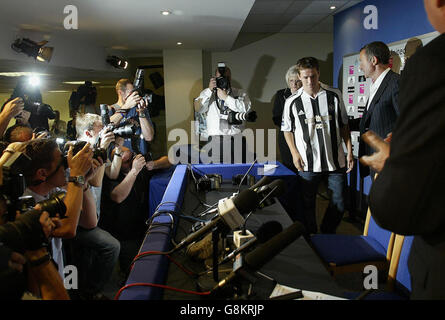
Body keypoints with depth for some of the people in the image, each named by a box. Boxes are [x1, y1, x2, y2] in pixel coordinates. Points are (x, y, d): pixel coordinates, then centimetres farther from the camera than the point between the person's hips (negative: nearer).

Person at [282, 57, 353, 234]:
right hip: (308, 163, -1)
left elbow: (343, 126, 9)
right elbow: (287, 130, 7)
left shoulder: (333, 97, 3)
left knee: (339, 203, 8)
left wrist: (349, 151, 3)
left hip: (335, 160, 2)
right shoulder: (292, 102, -1)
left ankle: (327, 233, 32)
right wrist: (295, 153, -4)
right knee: (308, 203, 7)